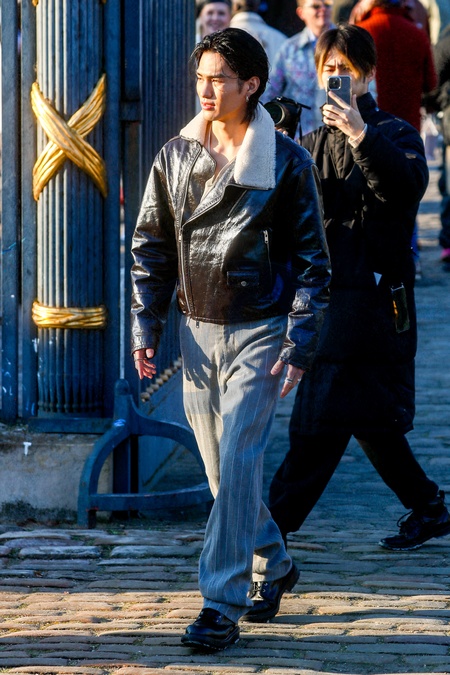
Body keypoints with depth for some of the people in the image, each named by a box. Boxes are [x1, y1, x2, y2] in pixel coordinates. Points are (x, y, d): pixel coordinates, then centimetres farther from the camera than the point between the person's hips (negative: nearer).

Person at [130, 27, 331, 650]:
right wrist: (145, 325, 2)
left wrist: (299, 343, -10)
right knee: (222, 469, 11)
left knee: (237, 464, -14)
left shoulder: (286, 162, -6)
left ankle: (222, 606, -14)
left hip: (258, 331, -5)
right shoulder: (175, 157, 5)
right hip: (198, 331, 5)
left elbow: (312, 259, -3)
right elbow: (151, 245, 12)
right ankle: (273, 566, 34)